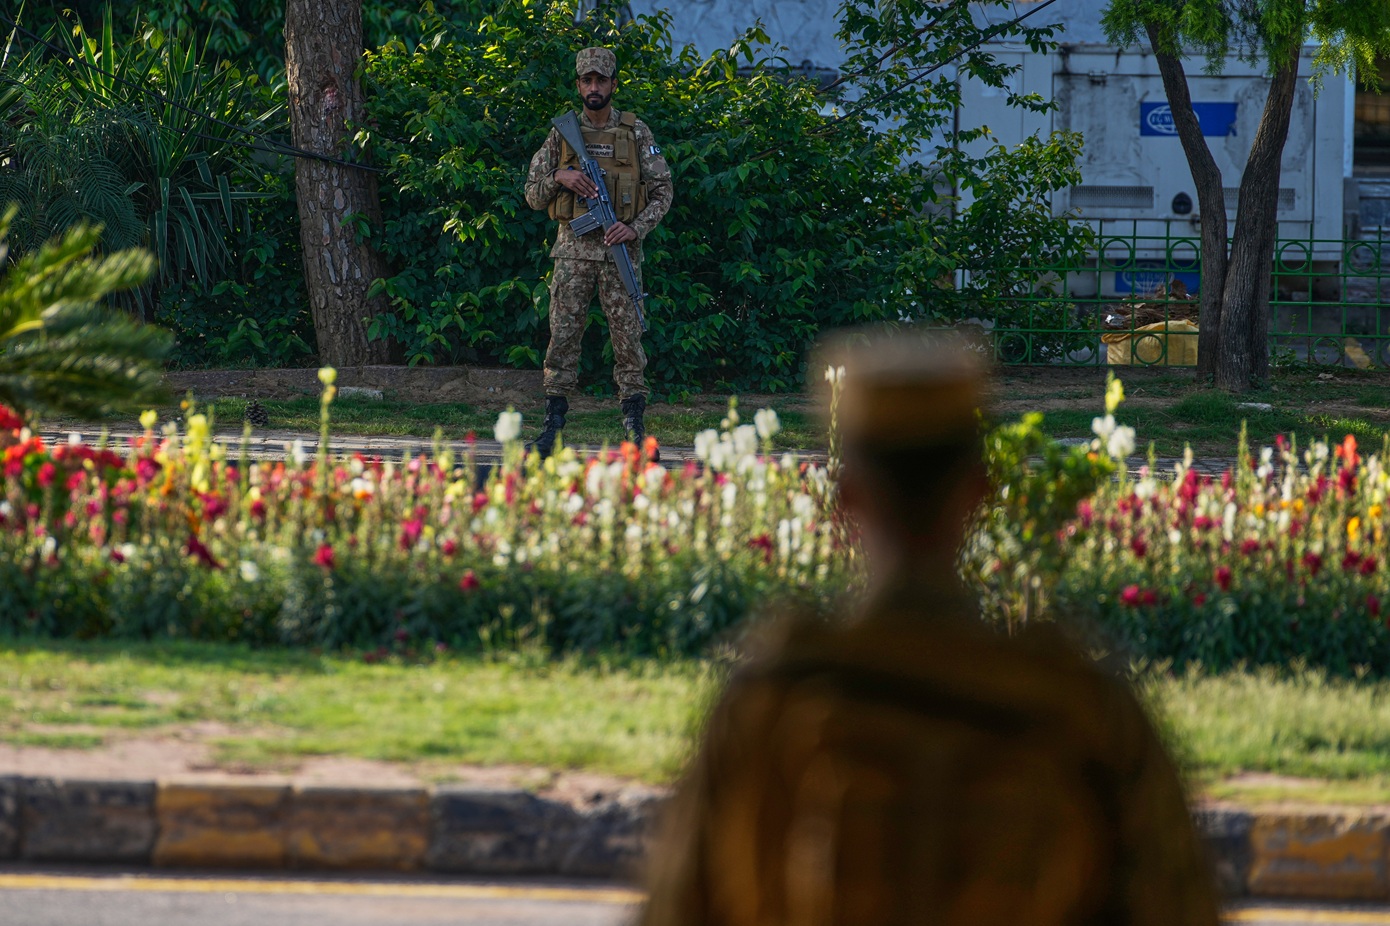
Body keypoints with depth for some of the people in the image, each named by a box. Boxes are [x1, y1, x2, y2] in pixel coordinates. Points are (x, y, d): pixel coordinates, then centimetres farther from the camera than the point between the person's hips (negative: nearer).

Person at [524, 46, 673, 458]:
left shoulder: (636, 133, 3)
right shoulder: (562, 134, 7)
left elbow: (662, 192, 4)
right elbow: (533, 195, 10)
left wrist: (635, 227, -11)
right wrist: (560, 177, -10)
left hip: (620, 250, -1)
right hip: (573, 250, 1)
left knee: (628, 339, -1)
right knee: (563, 337, -2)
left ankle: (635, 426, 3)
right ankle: (553, 425, 1)